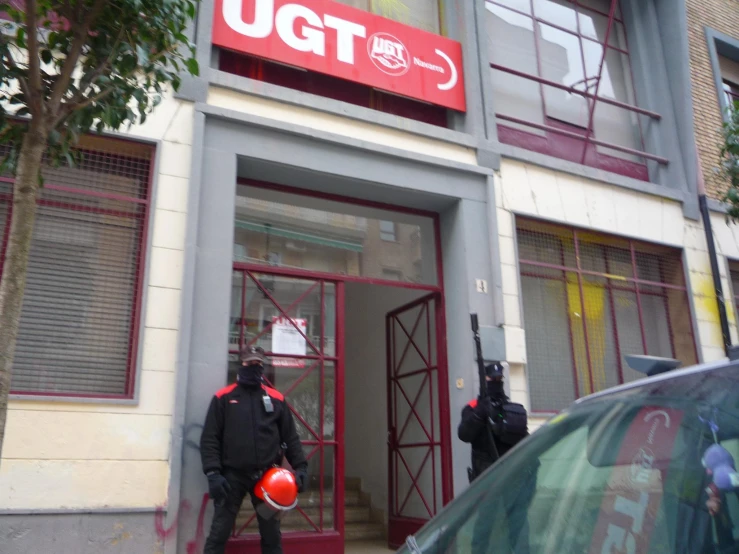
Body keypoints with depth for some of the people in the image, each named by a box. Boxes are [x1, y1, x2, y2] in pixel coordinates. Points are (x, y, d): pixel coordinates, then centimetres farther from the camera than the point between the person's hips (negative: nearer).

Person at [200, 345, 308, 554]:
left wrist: (301, 466, -2)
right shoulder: (223, 397, 2)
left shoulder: (276, 399, 8)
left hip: (267, 476, 2)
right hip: (233, 476, -2)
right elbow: (210, 438, -2)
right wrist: (212, 472, -12)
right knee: (219, 533, 1)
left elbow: (290, 437, 9)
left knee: (272, 534, 12)